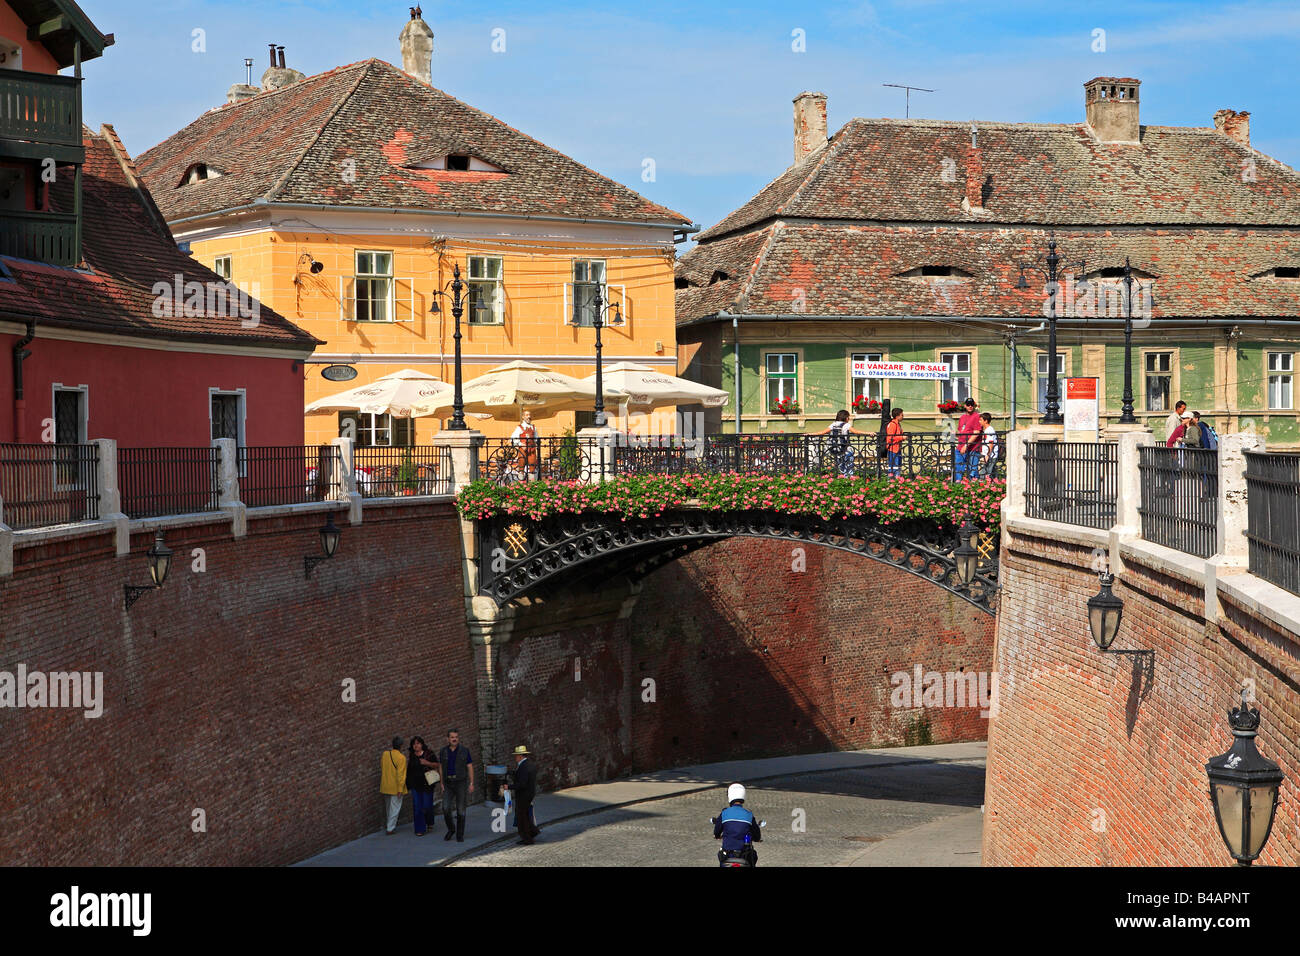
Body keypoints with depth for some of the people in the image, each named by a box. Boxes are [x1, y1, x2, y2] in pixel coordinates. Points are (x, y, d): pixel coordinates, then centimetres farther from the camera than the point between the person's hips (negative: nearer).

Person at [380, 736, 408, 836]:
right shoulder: (401, 757, -17)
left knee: (389, 807, 21)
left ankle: (390, 825, 31)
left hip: (385, 786, 6)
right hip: (395, 787, -6)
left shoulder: (384, 754, 0)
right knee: (395, 808, 4)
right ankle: (390, 829, 3)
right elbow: (401, 774, -19)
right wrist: (400, 789, -17)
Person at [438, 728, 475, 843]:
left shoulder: (464, 751, -2)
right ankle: (450, 830, 12)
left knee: (461, 810, -1)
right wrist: (442, 784, 4)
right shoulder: (443, 752, 4)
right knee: (446, 808, -11)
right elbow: (441, 768, 11)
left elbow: (470, 767, 0)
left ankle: (460, 835, 8)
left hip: (461, 783, -2)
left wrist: (471, 784, -6)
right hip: (448, 784, 2)